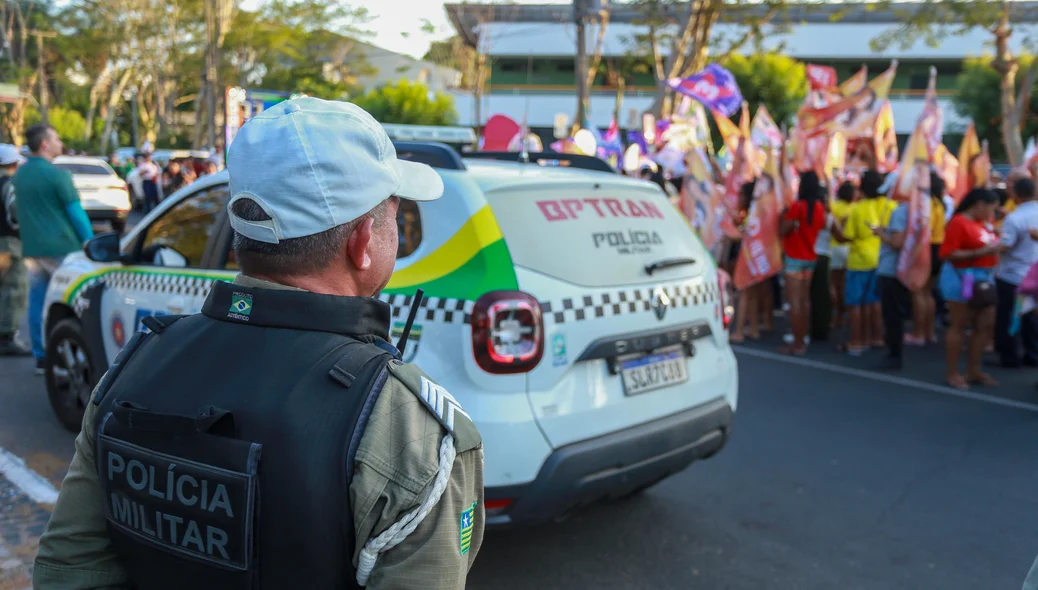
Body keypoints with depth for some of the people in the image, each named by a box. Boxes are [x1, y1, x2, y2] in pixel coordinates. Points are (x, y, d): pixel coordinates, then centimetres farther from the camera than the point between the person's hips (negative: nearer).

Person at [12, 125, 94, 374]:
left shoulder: (19, 174, 10)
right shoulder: (56, 174, -12)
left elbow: (22, 211, 18)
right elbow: (75, 212, -12)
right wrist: (90, 242, -6)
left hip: (31, 248, 7)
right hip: (60, 248, -7)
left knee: (38, 302, 9)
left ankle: (41, 357, 13)